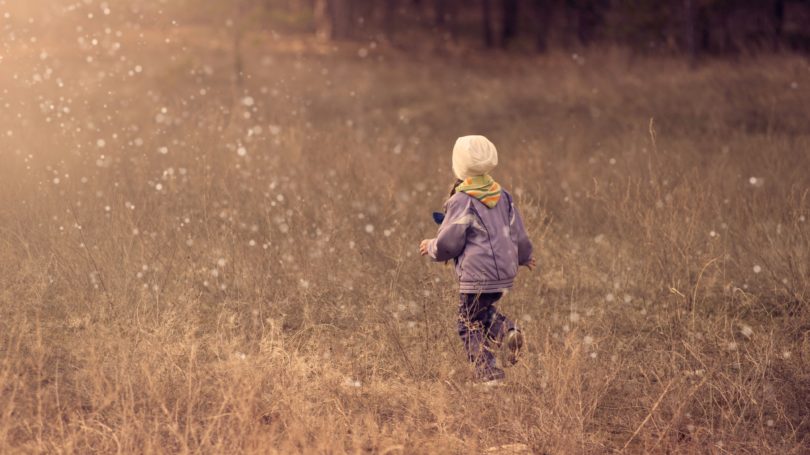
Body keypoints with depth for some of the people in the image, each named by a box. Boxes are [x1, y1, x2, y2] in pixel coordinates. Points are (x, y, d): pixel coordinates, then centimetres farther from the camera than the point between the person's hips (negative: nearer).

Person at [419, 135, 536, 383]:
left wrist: (431, 247, 9)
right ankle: (507, 330, -2)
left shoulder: (462, 201, -13)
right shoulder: (502, 196, 7)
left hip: (476, 275, -7)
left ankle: (488, 372, -1)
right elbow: (518, 234, 14)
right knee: (483, 311, 26)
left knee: (470, 325, 5)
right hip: (505, 273, 7)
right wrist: (524, 256, 34)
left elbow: (448, 243, -12)